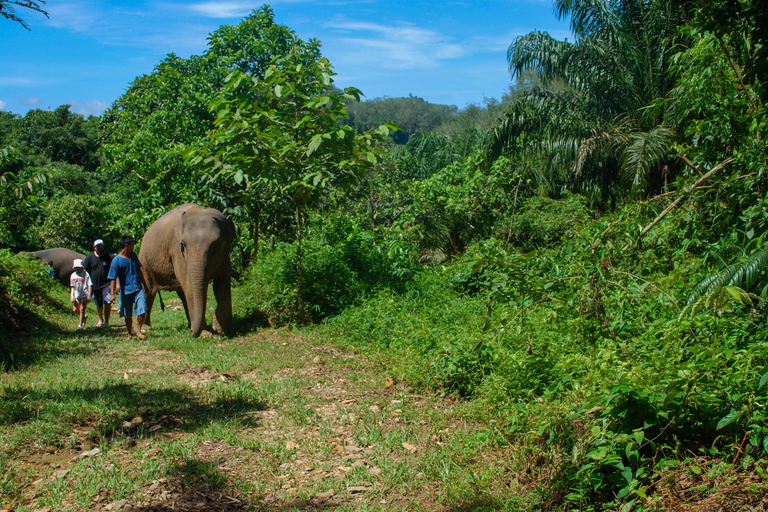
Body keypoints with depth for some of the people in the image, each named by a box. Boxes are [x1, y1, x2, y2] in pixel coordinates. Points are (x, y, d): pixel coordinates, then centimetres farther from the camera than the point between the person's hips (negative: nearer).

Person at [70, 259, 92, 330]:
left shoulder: (86, 274, -6)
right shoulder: (73, 275, 8)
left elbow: (90, 285, -7)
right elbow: (72, 287, 15)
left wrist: (89, 295, -14)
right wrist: (72, 296, 7)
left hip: (84, 295, -5)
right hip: (76, 295, 5)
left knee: (82, 309, -4)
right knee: (76, 309, 5)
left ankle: (80, 325, 3)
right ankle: (84, 317, 33)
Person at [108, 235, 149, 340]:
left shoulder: (133, 255, 8)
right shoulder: (116, 260, -10)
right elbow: (113, 279, -10)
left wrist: (144, 284, 25)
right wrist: (112, 294, -15)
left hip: (138, 288, 4)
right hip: (126, 291, -3)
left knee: (142, 310, -10)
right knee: (128, 315, 8)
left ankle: (138, 331, 6)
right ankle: (130, 334, 25)